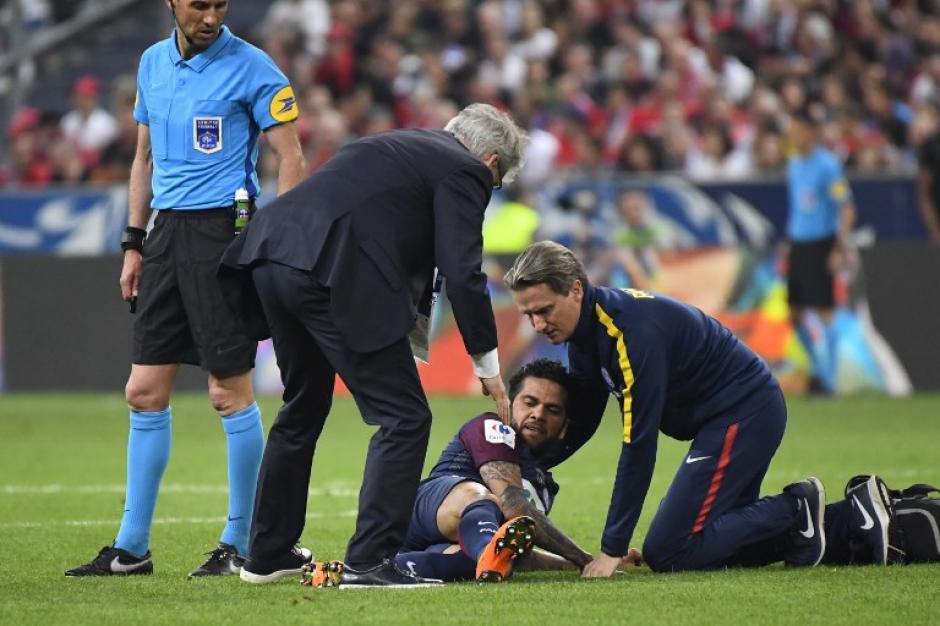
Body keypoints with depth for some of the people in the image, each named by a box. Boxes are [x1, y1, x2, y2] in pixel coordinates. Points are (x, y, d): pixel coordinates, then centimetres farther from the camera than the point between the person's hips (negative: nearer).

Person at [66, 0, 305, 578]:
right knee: (145, 392, 6)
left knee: (230, 391, -4)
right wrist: (134, 243, 17)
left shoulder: (250, 67, -6)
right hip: (167, 230, 6)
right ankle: (132, 548, 12)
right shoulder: (153, 63, 13)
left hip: (222, 230, -6)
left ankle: (241, 544, 4)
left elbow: (291, 158, -7)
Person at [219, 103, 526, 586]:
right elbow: (462, 274, -3)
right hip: (333, 275, -9)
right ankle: (370, 559, -7)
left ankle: (267, 554, 34)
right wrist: (488, 368, 4)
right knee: (403, 418, -2)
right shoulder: (465, 172, 6)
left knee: (302, 409, 26)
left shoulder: (400, 147, 31)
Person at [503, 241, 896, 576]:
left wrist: (613, 549, -25)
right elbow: (578, 425, 15)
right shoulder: (587, 330, 4)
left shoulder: (632, 328, -26)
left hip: (743, 414, -10)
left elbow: (638, 444, -27)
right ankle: (848, 517, 14)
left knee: (667, 554, -11)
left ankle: (795, 512, -4)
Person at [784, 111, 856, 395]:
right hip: (798, 244, 8)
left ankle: (829, 378, -1)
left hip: (820, 244, -8)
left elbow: (847, 209, -12)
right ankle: (817, 367, 23)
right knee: (795, 315, 8)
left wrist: (841, 248, -19)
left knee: (824, 312, -6)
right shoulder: (793, 164, 13)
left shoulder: (828, 165, -11)